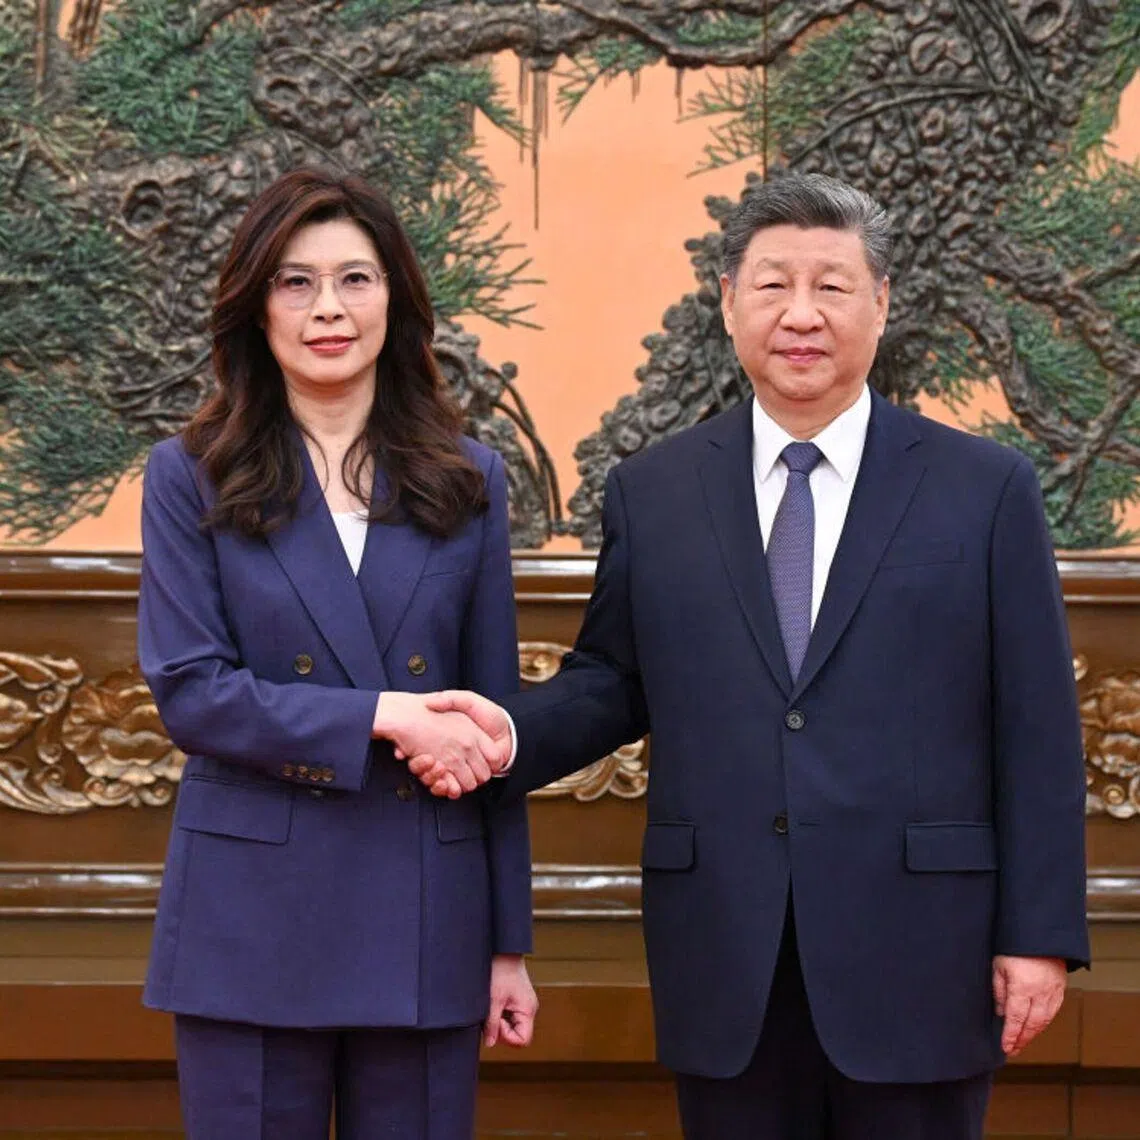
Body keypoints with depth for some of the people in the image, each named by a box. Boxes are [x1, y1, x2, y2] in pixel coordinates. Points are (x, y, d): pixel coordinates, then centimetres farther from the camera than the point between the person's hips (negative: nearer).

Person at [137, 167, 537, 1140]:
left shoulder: (467, 481, 7)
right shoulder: (191, 478, 1)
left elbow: (491, 717, 8)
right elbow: (189, 691, -7)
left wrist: (510, 941, 6)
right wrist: (381, 715, -16)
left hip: (425, 918, 2)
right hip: (255, 922, -2)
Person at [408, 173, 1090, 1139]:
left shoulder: (988, 489, 1)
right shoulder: (651, 493, 8)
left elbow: (1036, 732, -1)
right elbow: (612, 683, 13)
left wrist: (1039, 936, -4)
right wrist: (514, 733, -8)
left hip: (916, 955, -2)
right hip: (725, 965, 2)